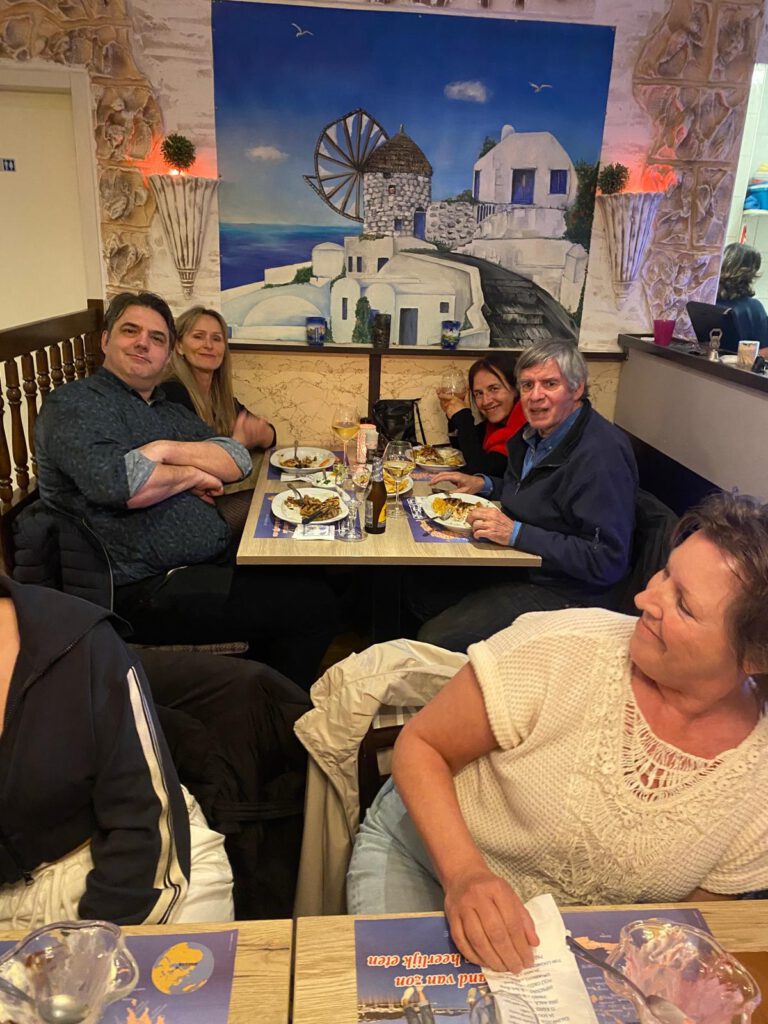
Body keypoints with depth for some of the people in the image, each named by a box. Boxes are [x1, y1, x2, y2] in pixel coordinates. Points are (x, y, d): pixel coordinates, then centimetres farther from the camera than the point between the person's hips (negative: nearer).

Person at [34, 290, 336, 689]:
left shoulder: (170, 410, 19)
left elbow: (238, 459, 5)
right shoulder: (74, 404, -5)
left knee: (317, 581, 1)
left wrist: (169, 450, -11)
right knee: (311, 606, -13)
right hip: (146, 591, -9)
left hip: (215, 562, 9)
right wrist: (192, 475, -8)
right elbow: (117, 484, -25)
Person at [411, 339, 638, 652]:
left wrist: (516, 533, -28)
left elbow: (608, 561, -28)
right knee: (421, 589, 11)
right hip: (514, 566, 9)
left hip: (558, 591, -9)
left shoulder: (602, 454, -24)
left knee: (435, 641, -18)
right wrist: (483, 484, 7)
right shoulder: (537, 432, 6)